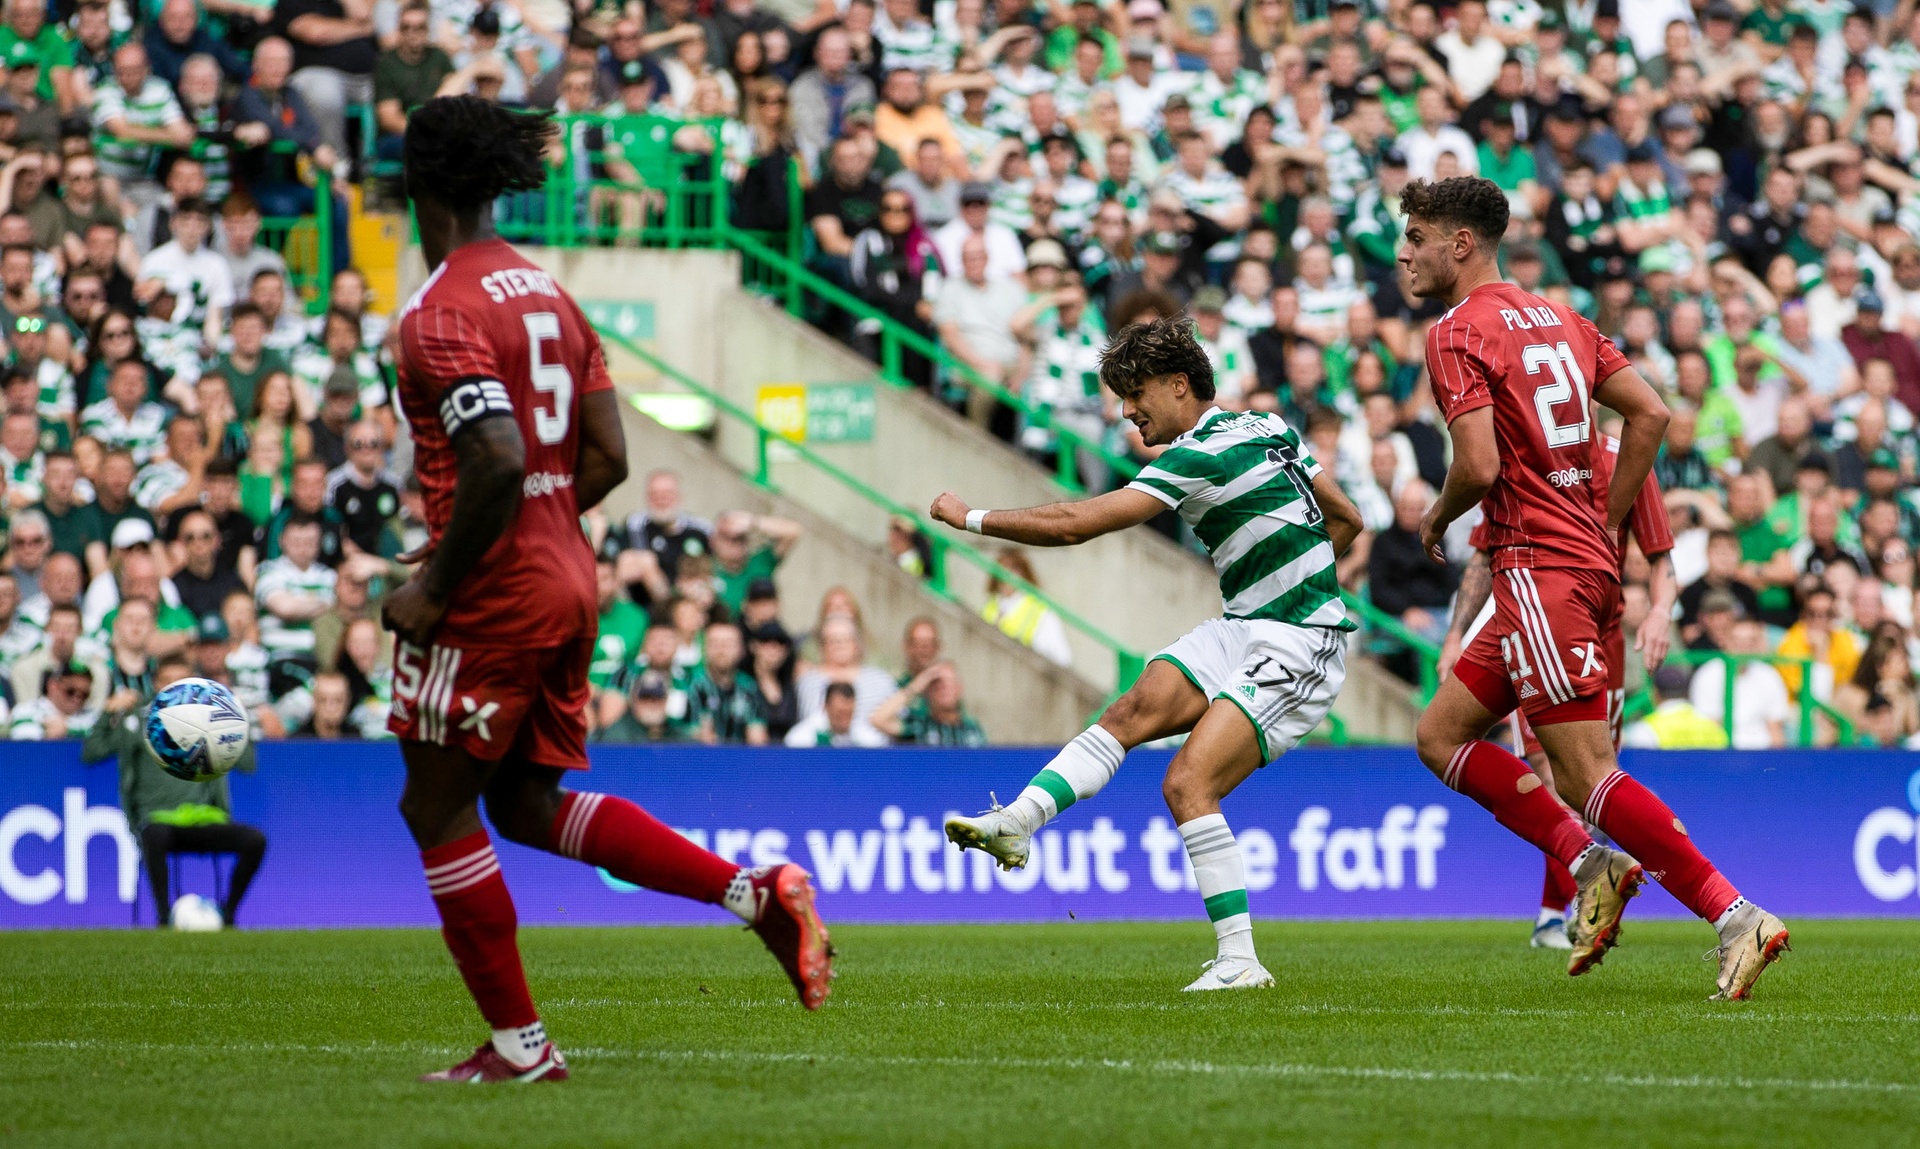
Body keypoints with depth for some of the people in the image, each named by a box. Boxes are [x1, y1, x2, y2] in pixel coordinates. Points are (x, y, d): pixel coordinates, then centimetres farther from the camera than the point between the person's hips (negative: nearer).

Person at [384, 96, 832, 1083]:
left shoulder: (440, 314, -15)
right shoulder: (549, 295, 11)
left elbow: (497, 461, -26)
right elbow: (605, 457, 10)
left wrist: (435, 586, -18)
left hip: (490, 596, -9)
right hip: (564, 581, 9)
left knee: (437, 810, 5)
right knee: (529, 803, 17)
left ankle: (518, 1045, 7)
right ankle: (755, 889, 3)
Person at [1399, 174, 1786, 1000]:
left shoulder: (1458, 334, -9)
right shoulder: (1557, 319, 16)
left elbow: (1479, 466, -19)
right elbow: (1650, 414, 13)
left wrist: (1436, 519, 2)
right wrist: (1603, 527, 17)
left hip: (1539, 567, -9)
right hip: (1585, 561, 9)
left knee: (1587, 776, -11)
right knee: (1441, 735, 14)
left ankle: (1738, 917, -16)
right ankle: (1590, 863, 5)